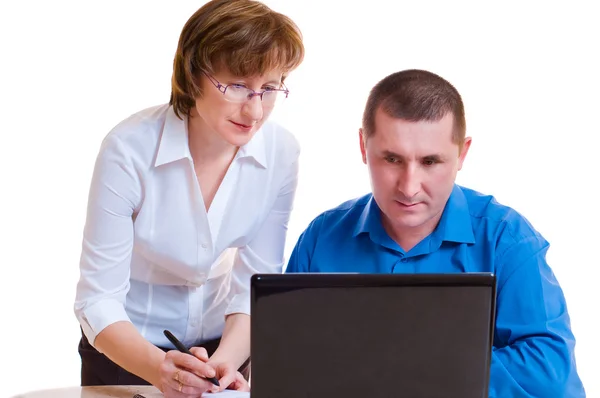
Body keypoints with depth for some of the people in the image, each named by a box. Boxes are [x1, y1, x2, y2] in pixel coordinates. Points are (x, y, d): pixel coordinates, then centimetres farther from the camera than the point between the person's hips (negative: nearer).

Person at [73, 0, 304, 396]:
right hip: (127, 350, -2)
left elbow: (257, 284, -10)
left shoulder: (281, 152, -14)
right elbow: (98, 299, -22)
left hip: (222, 346, 2)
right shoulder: (129, 149, -23)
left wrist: (226, 362, -27)